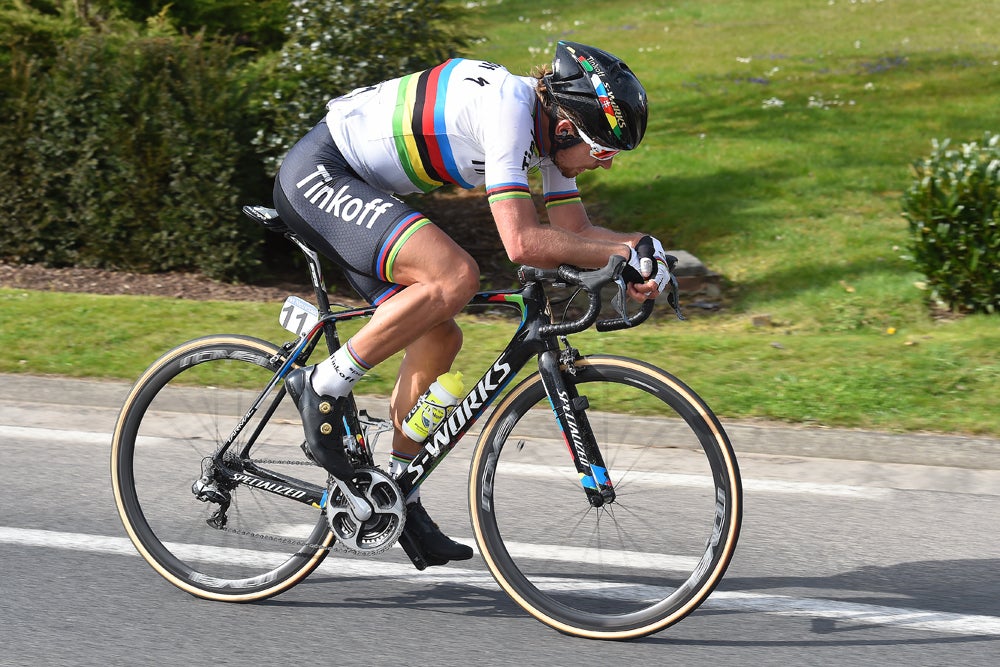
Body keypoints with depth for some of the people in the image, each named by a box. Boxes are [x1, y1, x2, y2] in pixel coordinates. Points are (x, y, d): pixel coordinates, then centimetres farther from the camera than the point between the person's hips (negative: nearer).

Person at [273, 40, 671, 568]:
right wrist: (625, 252, -24)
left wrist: (637, 249, -13)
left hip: (353, 187, 10)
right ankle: (321, 388, -15)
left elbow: (575, 231, 6)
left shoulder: (546, 127, 3)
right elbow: (523, 242, -31)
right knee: (455, 277, -27)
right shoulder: (506, 108, -26)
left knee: (439, 338, 6)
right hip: (317, 173, -10)